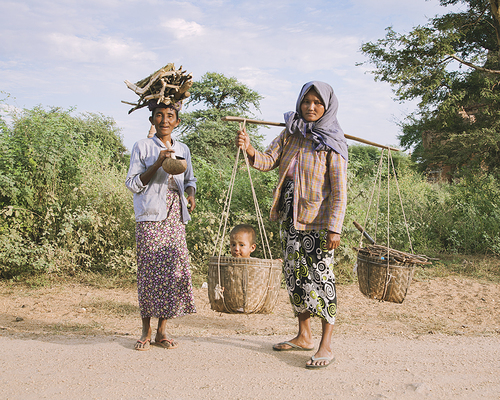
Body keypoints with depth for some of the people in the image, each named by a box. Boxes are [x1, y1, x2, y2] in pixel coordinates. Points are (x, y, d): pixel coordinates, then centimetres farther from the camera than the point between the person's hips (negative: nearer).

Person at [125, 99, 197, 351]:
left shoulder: (182, 150, 15)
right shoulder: (142, 147, 3)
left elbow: (189, 179, 26)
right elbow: (132, 184, -2)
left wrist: (191, 194, 3)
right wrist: (157, 164, -14)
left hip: (175, 217, 4)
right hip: (150, 217, -3)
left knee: (176, 270, -3)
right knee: (150, 271, -4)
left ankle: (162, 332, 9)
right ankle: (146, 332, 10)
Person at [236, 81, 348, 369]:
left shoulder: (332, 144, -7)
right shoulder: (291, 134, 9)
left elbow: (339, 191, -11)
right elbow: (269, 161, 0)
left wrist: (335, 228, -18)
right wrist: (250, 150, -21)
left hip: (318, 220, -6)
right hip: (290, 218, 6)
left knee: (321, 277, -5)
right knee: (295, 275, 12)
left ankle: (327, 346, 5)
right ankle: (304, 336, 27)